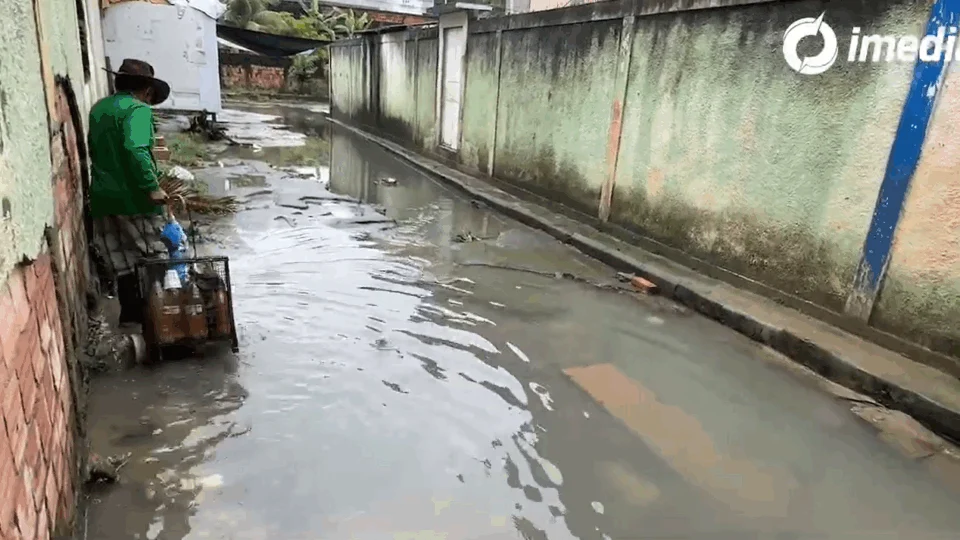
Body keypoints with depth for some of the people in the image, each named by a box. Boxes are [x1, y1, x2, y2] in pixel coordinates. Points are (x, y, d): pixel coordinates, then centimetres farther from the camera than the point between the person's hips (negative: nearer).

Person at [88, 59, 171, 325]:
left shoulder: (97, 109, 16)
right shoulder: (138, 109, -12)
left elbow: (94, 150, 24)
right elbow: (135, 149, -26)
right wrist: (152, 187, -24)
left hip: (103, 196, 8)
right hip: (132, 195, -7)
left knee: (119, 259, 12)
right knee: (151, 255, 4)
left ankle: (130, 311, 19)